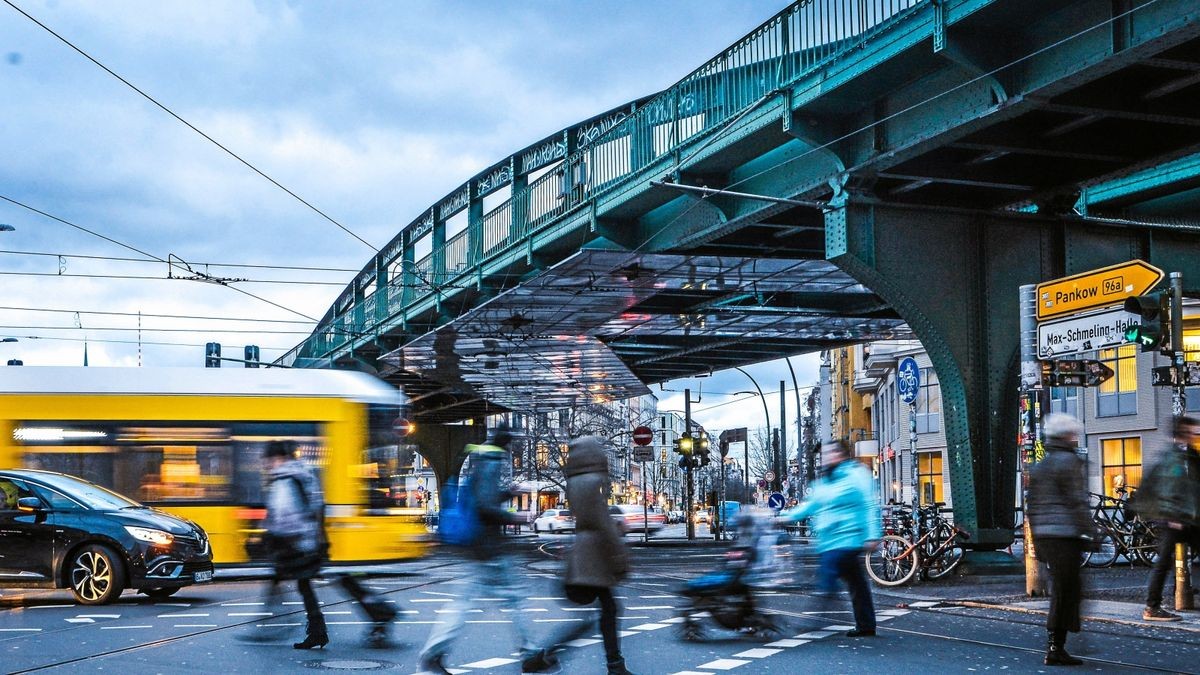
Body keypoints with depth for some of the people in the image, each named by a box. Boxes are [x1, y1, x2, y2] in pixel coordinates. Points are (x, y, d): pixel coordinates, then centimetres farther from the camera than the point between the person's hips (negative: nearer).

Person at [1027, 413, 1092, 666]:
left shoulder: (1039, 466, 17)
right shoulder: (1070, 462, -8)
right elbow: (1077, 501, -14)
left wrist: (1037, 540, 21)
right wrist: (1090, 531, -10)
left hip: (1044, 534, 8)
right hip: (1066, 534, -8)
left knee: (1063, 590, 15)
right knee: (1064, 591, -3)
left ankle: (1056, 646, 15)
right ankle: (1055, 648, -2)